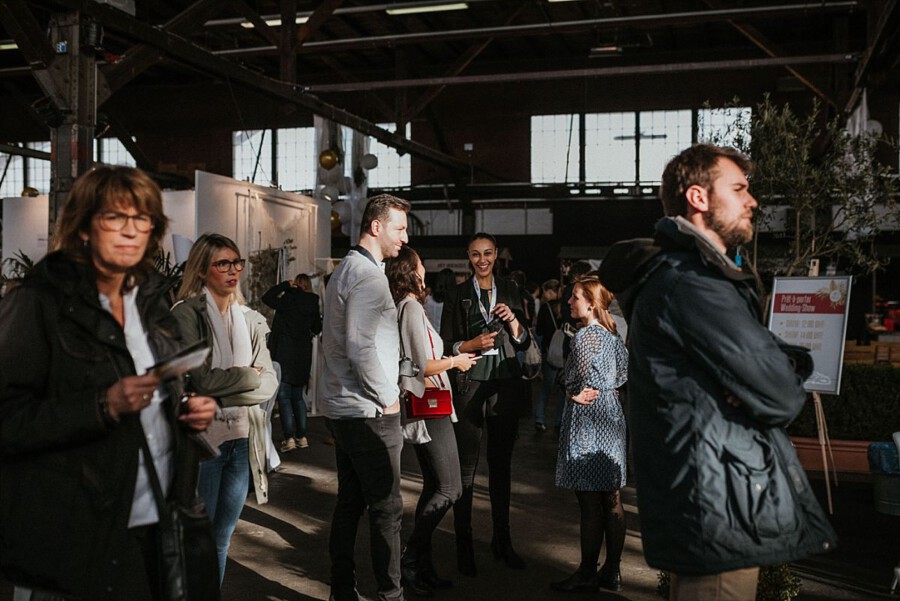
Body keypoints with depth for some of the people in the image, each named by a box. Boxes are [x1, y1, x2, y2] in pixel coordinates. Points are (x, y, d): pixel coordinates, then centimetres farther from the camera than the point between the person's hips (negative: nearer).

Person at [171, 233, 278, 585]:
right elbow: (200, 378, -17)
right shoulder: (187, 313, -7)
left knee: (222, 539, 15)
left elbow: (270, 383, 3)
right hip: (203, 437, -5)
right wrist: (248, 376, -5)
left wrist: (225, 395, -11)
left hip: (243, 439, 5)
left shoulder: (251, 320, 10)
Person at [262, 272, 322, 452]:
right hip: (303, 354, 5)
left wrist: (286, 284, 4)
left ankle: (289, 438, -8)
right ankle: (302, 437, 13)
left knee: (284, 396, -2)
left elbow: (266, 297, 2)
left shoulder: (287, 300, -9)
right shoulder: (313, 304, 3)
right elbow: (317, 329, 14)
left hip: (284, 352, -5)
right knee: (298, 396, 14)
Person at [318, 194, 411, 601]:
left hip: (341, 409, 10)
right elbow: (360, 348, -24)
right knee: (386, 507, -2)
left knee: (349, 502, 15)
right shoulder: (368, 275, -16)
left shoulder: (344, 270, 16)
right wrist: (388, 398, -12)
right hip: (369, 413, -10)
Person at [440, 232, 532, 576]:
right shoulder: (457, 295, 3)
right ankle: (463, 544, 7)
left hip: (506, 384, 3)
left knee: (501, 463, 11)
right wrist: (473, 344, -15)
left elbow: (524, 343, 11)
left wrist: (512, 319, -7)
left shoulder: (510, 291, 11)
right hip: (470, 384, -3)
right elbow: (446, 346, 2)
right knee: (466, 464, -3)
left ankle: (502, 540, 22)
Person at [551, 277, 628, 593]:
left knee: (590, 503, -1)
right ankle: (612, 572, 18)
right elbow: (623, 373, 15)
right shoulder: (613, 334, 10)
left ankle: (587, 574, 8)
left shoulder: (584, 336, -14)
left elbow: (588, 383, -19)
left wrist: (573, 394, -2)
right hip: (612, 417, 8)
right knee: (612, 501, 10)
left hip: (587, 420, -8)